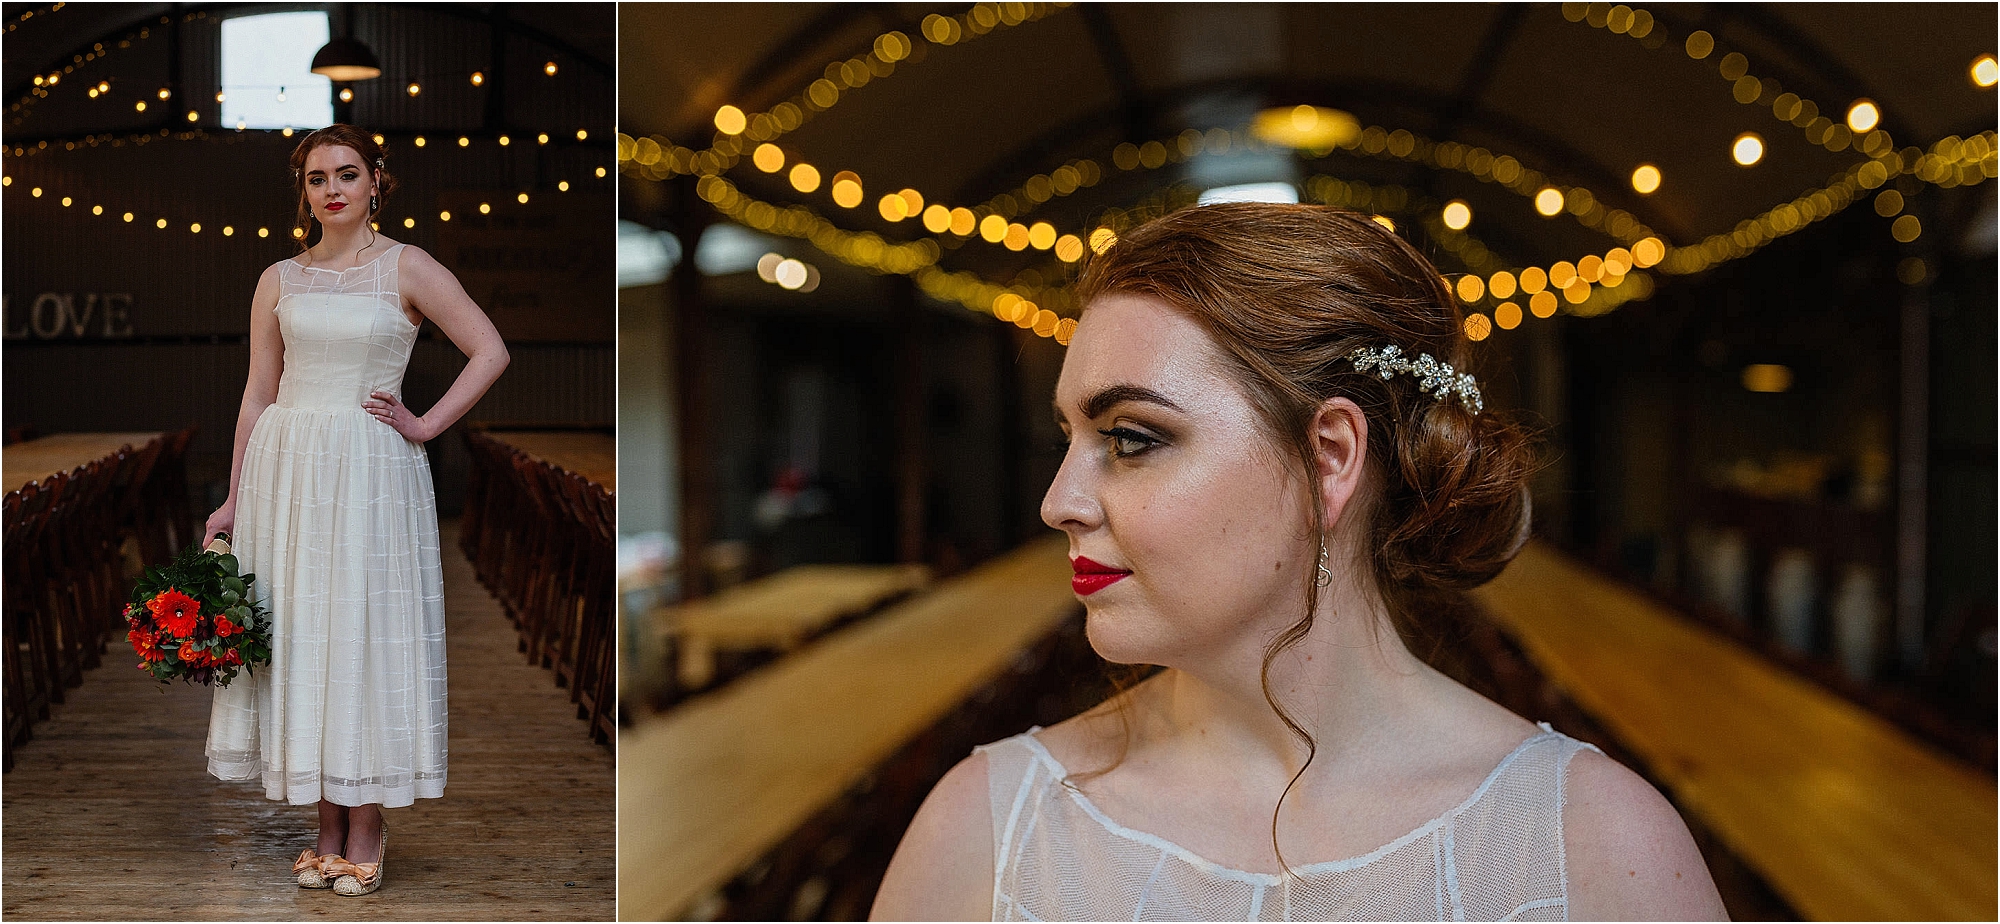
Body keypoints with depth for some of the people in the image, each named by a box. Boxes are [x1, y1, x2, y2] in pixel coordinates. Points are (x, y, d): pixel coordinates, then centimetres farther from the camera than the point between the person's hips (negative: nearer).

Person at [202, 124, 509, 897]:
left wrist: (423, 426, -6)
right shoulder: (279, 281, 11)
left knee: (363, 632, -2)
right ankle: (329, 827, 15)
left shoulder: (406, 269, 1)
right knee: (296, 633, 4)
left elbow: (490, 351, -2)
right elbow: (257, 394, 12)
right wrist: (234, 499, 9)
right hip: (285, 469, 4)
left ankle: (368, 828, 8)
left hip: (368, 471, -3)